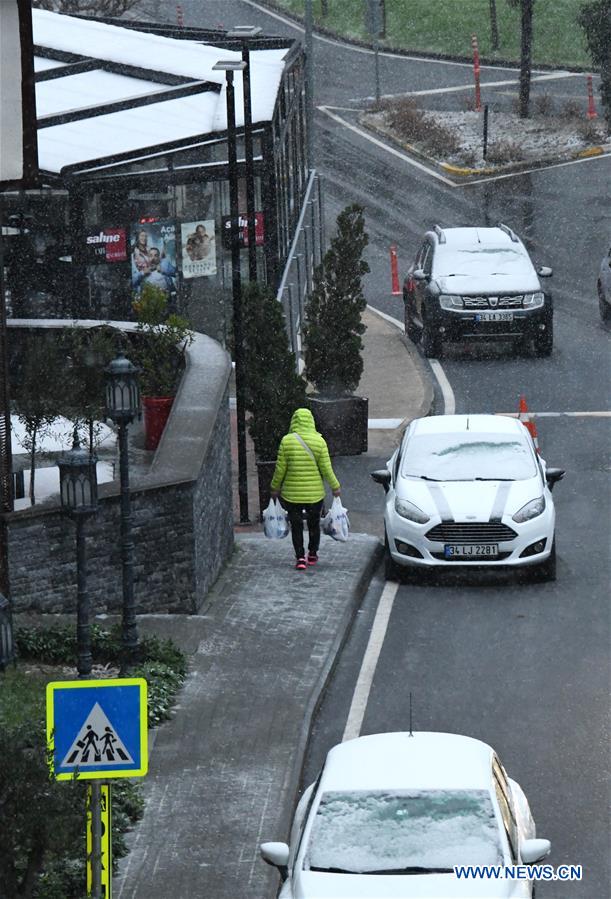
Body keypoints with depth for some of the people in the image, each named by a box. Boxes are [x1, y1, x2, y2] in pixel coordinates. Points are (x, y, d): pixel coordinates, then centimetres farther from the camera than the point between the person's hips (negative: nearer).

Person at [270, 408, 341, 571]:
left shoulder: (287, 441, -10)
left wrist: (275, 487, 7)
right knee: (314, 523, 19)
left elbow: (280, 468, -7)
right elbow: (326, 468, -7)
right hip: (315, 494, 1)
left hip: (292, 494, -1)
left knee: (296, 526, 8)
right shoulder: (319, 441, -9)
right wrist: (335, 487, 7)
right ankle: (312, 554, 29)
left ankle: (300, 558, 0)